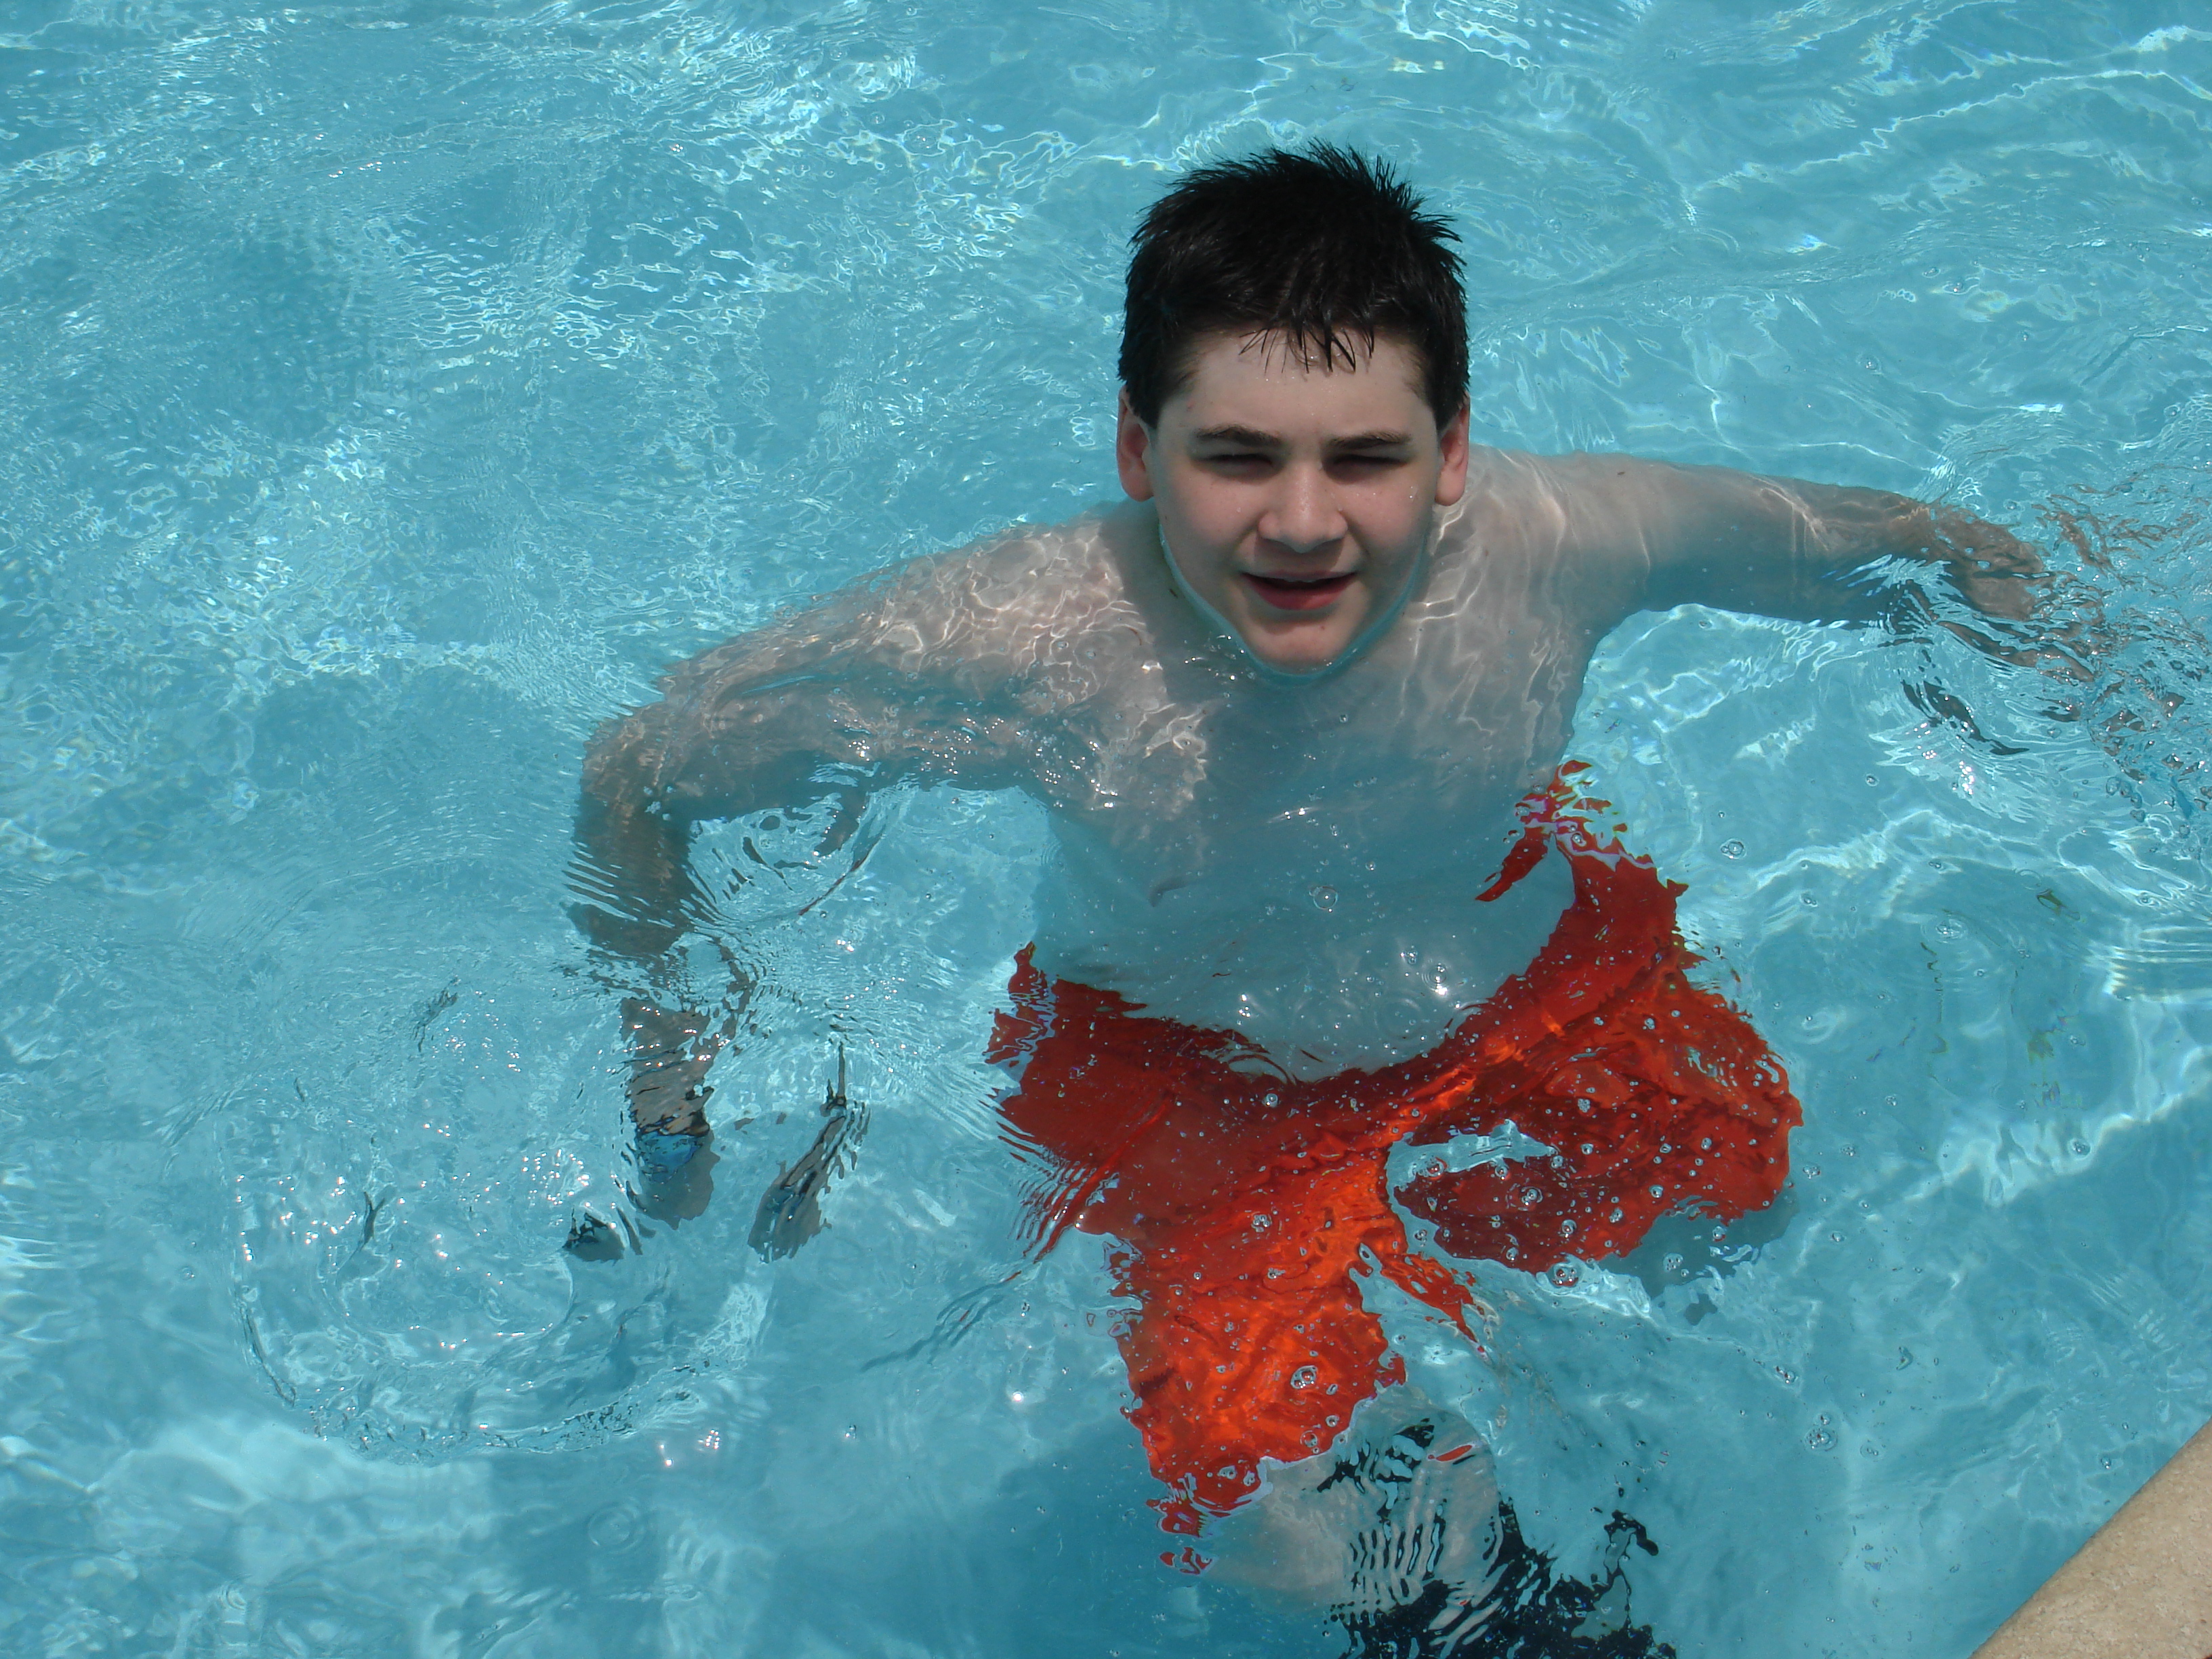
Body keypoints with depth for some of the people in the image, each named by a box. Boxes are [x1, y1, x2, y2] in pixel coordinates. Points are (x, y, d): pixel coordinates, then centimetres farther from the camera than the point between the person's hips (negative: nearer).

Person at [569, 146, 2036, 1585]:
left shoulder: (1558, 545, -29)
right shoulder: (1005, 644, -36)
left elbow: (1865, 546, -7)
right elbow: (636, 779, -20)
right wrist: (674, 1084, -12)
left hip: (1533, 973, 3)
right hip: (1186, 1073, -2)